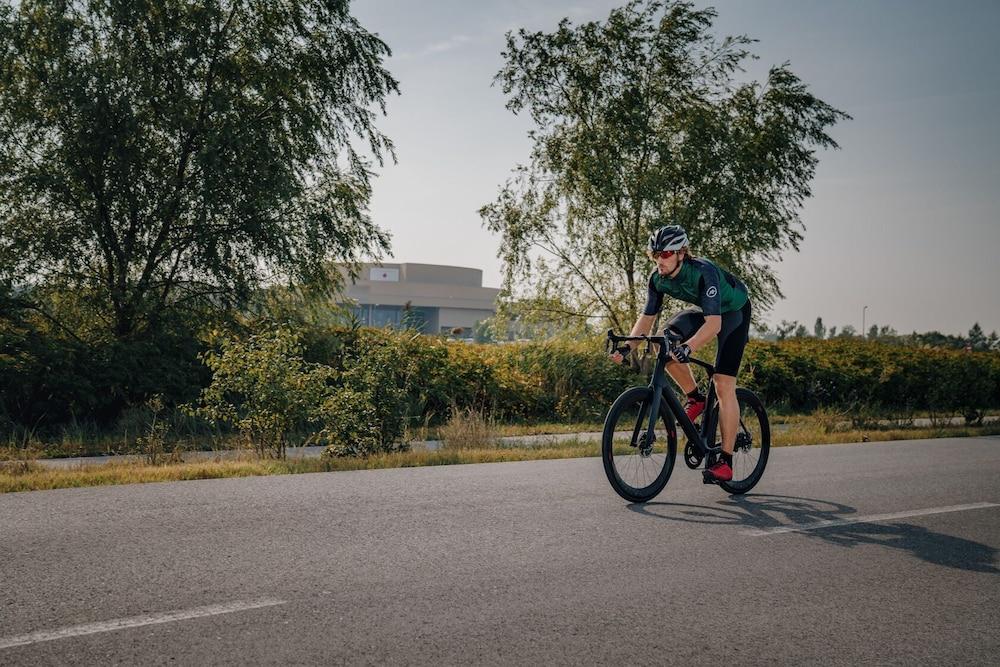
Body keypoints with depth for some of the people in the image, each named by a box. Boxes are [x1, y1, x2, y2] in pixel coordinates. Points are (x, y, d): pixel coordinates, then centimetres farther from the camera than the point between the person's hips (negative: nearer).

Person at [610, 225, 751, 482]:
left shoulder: (703, 272, -37)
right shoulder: (658, 278, -17)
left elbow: (714, 324, -44)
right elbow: (647, 317, -10)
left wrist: (687, 348, -59)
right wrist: (627, 347, -26)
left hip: (734, 311, -6)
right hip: (705, 312, 6)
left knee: (723, 384, -16)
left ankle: (725, 462, -12)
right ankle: (695, 399, 0)